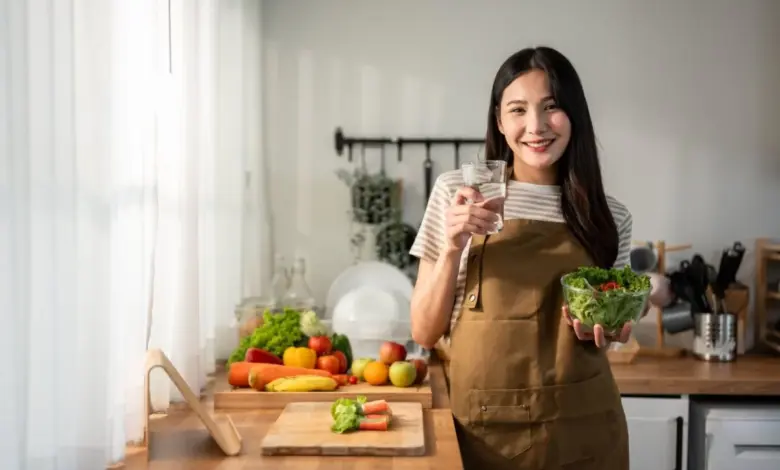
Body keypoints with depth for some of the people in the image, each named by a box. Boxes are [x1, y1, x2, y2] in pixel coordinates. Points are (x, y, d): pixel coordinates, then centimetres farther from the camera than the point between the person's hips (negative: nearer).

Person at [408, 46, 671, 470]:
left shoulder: (610, 217, -1)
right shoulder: (456, 193, -5)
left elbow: (609, 325, 11)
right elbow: (425, 333, -4)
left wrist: (603, 330, -10)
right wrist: (452, 248, -17)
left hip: (581, 429, 1)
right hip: (481, 429, -1)